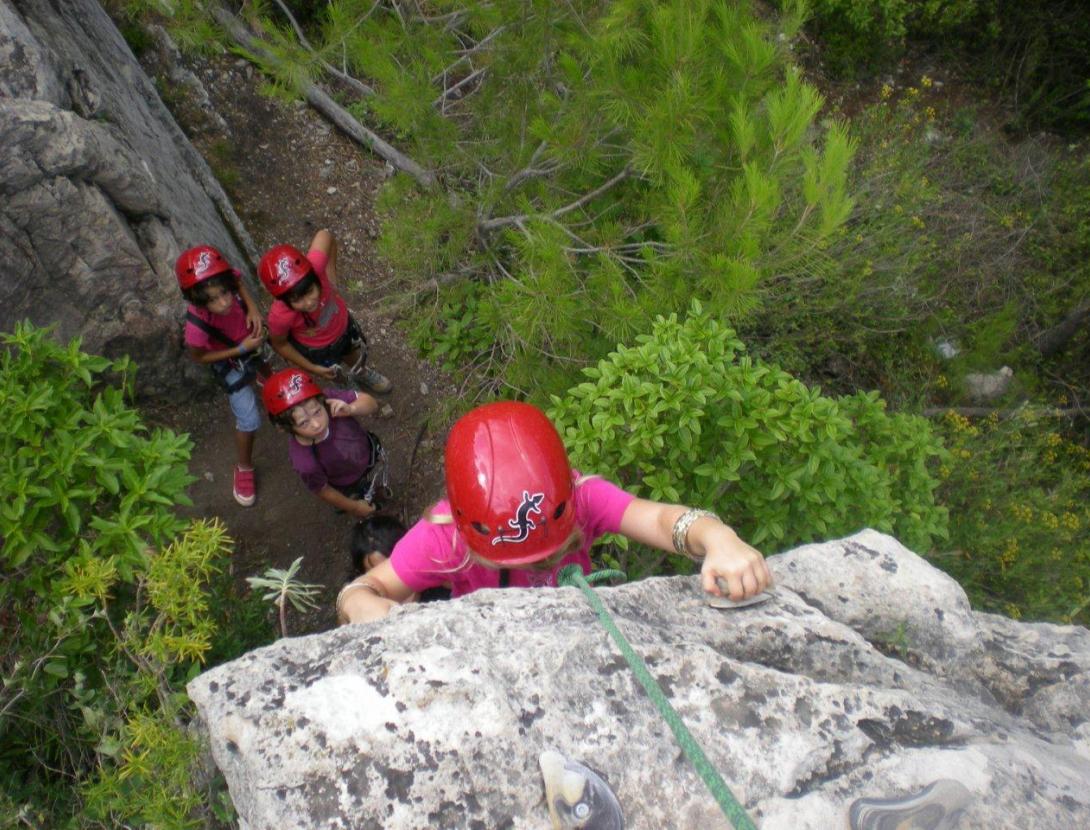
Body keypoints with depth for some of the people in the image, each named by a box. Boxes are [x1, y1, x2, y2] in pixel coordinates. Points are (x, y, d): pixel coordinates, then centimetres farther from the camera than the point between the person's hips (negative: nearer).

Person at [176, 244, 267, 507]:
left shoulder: (226, 279, -37)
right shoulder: (197, 325, -45)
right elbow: (199, 357, -24)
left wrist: (253, 307, -25)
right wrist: (242, 349, -30)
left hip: (251, 337, 5)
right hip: (231, 362, -5)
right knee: (250, 419, -4)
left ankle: (260, 373, 78)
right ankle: (243, 468, 25)